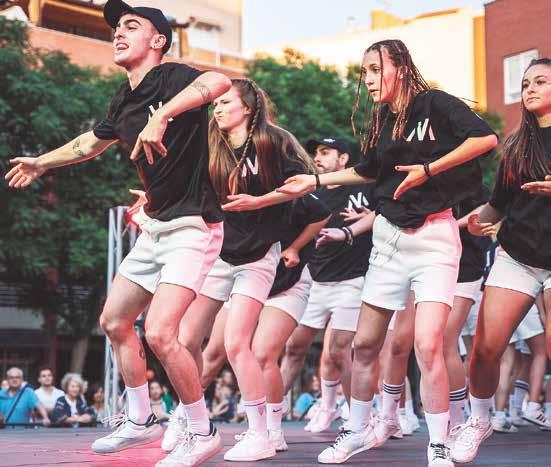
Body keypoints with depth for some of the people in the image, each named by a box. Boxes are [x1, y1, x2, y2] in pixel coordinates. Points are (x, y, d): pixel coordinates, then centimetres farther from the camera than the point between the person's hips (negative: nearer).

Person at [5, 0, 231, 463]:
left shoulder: (172, 78, -16)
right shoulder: (124, 100, 8)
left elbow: (219, 82, -40)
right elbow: (93, 142, 29)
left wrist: (160, 117, -47)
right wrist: (41, 162, 42)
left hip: (192, 225, -9)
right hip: (155, 226, 9)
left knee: (160, 333, -19)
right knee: (114, 321, 15)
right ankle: (141, 420, 30)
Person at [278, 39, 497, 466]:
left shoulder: (434, 104, -9)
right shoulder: (382, 122, 11)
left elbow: (486, 138, -20)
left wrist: (428, 169, -22)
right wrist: (315, 181, 24)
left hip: (434, 237, -6)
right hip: (389, 237, 6)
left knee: (427, 345, -18)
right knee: (365, 344, 9)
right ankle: (358, 431, 27)